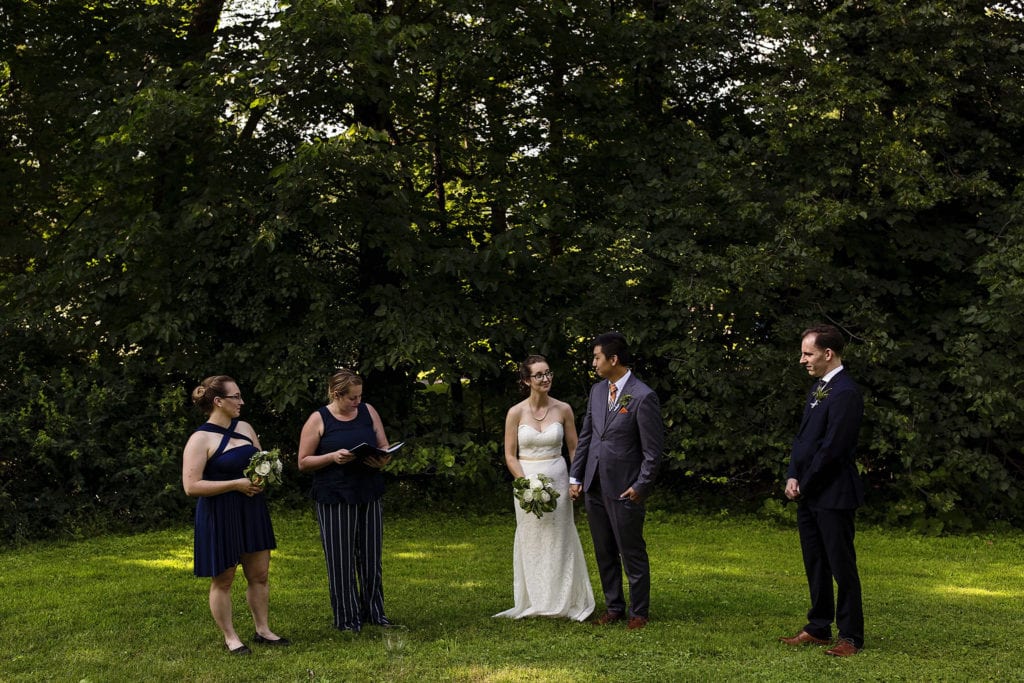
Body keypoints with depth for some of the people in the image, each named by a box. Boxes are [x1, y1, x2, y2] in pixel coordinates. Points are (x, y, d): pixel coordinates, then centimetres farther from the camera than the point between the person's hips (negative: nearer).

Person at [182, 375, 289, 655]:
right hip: (219, 516, -7)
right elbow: (191, 486, -19)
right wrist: (236, 484, -21)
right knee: (223, 579, 5)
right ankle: (230, 637, 16)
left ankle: (262, 630, 24)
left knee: (259, 574, 11)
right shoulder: (200, 439, -13)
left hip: (252, 511, 7)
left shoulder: (245, 428, 8)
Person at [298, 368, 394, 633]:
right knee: (341, 560, 0)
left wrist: (382, 461, -11)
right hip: (335, 498, -4)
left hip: (369, 494, 4)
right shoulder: (318, 420, -4)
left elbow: (385, 448, 12)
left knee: (371, 556, 9)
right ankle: (346, 618, 10)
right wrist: (332, 457, -19)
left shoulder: (368, 412, 7)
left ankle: (374, 612, 21)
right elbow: (303, 462, -3)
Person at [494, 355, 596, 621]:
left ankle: (563, 602, 16)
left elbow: (574, 448, 7)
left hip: (557, 479, 1)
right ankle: (534, 602, 17)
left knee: (559, 540, 5)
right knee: (530, 541, 6)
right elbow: (510, 456, -2)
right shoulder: (516, 413, -4)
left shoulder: (563, 410, -1)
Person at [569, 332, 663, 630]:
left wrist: (640, 487, -13)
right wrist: (575, 477, 10)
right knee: (604, 553, 15)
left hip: (624, 489, -7)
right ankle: (614, 607, 27)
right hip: (595, 486, 7)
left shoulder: (643, 397, -14)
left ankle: (639, 612, 17)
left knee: (632, 553, 4)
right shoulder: (596, 391, 8)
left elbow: (653, 449, -12)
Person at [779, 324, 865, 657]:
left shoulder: (845, 393, -16)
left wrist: (804, 484, -11)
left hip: (833, 495, -9)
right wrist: (793, 476, 3)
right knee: (815, 565, 15)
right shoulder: (817, 389, 14)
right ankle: (818, 628, 25)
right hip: (808, 494, 9)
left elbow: (832, 448, -19)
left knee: (842, 566, -1)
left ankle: (850, 636, 8)